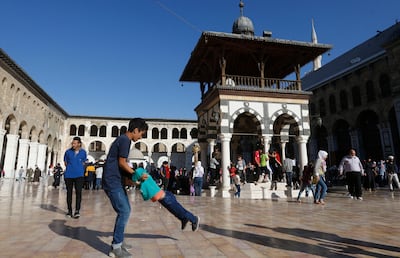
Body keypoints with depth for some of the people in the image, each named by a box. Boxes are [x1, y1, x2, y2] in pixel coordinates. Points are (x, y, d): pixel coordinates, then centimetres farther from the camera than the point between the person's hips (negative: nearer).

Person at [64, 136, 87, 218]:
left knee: (78, 192, -10)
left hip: (79, 175, -1)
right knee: (69, 192, 7)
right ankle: (69, 210, 19)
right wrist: (70, 167, 6)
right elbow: (65, 162, 12)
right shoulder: (68, 152, 2)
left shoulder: (83, 152, 3)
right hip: (68, 175, 1)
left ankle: (77, 210, -7)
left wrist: (78, 168, 8)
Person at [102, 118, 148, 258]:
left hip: (116, 181, 10)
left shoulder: (123, 139, 16)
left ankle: (118, 241, 25)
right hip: (113, 182, -10)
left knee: (125, 210, 15)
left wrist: (132, 177, 14)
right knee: (124, 211, -7)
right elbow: (122, 163, -16)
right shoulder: (125, 140, -14)